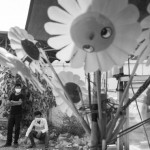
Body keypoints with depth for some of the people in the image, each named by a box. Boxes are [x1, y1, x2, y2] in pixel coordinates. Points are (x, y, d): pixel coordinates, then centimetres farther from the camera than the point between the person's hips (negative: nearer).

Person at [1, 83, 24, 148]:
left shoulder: (21, 95, 2)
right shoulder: (12, 94, 10)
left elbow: (20, 102, -16)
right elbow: (8, 104, 2)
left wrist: (12, 102, -14)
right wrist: (16, 103, -14)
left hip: (18, 114, -3)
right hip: (11, 113, 3)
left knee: (17, 128, -1)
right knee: (9, 128, -1)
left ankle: (15, 142, 7)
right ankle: (8, 142, 5)